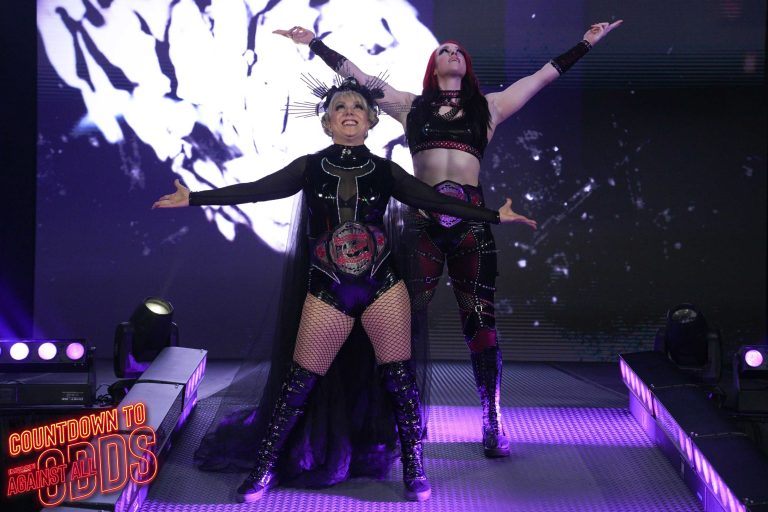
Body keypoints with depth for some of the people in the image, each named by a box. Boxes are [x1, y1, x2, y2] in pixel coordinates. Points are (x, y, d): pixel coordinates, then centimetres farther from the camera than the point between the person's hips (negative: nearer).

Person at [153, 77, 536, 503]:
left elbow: (436, 201, 4)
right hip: (327, 293, -1)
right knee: (299, 382, 2)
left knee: (399, 377, 3)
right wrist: (193, 198, -8)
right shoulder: (310, 168, 2)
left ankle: (414, 468, 16)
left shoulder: (385, 171, 4)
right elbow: (254, 190, -2)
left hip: (383, 289, 1)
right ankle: (264, 468, 14)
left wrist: (494, 215, -1)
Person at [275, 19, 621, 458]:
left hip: (471, 223, 0)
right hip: (423, 221, 0)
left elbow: (544, 76, 20)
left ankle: (493, 425, 5)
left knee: (480, 323, 0)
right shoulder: (410, 106, 17)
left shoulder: (488, 107, 18)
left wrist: (587, 43, 21)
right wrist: (315, 43, 16)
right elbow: (356, 75, 17)